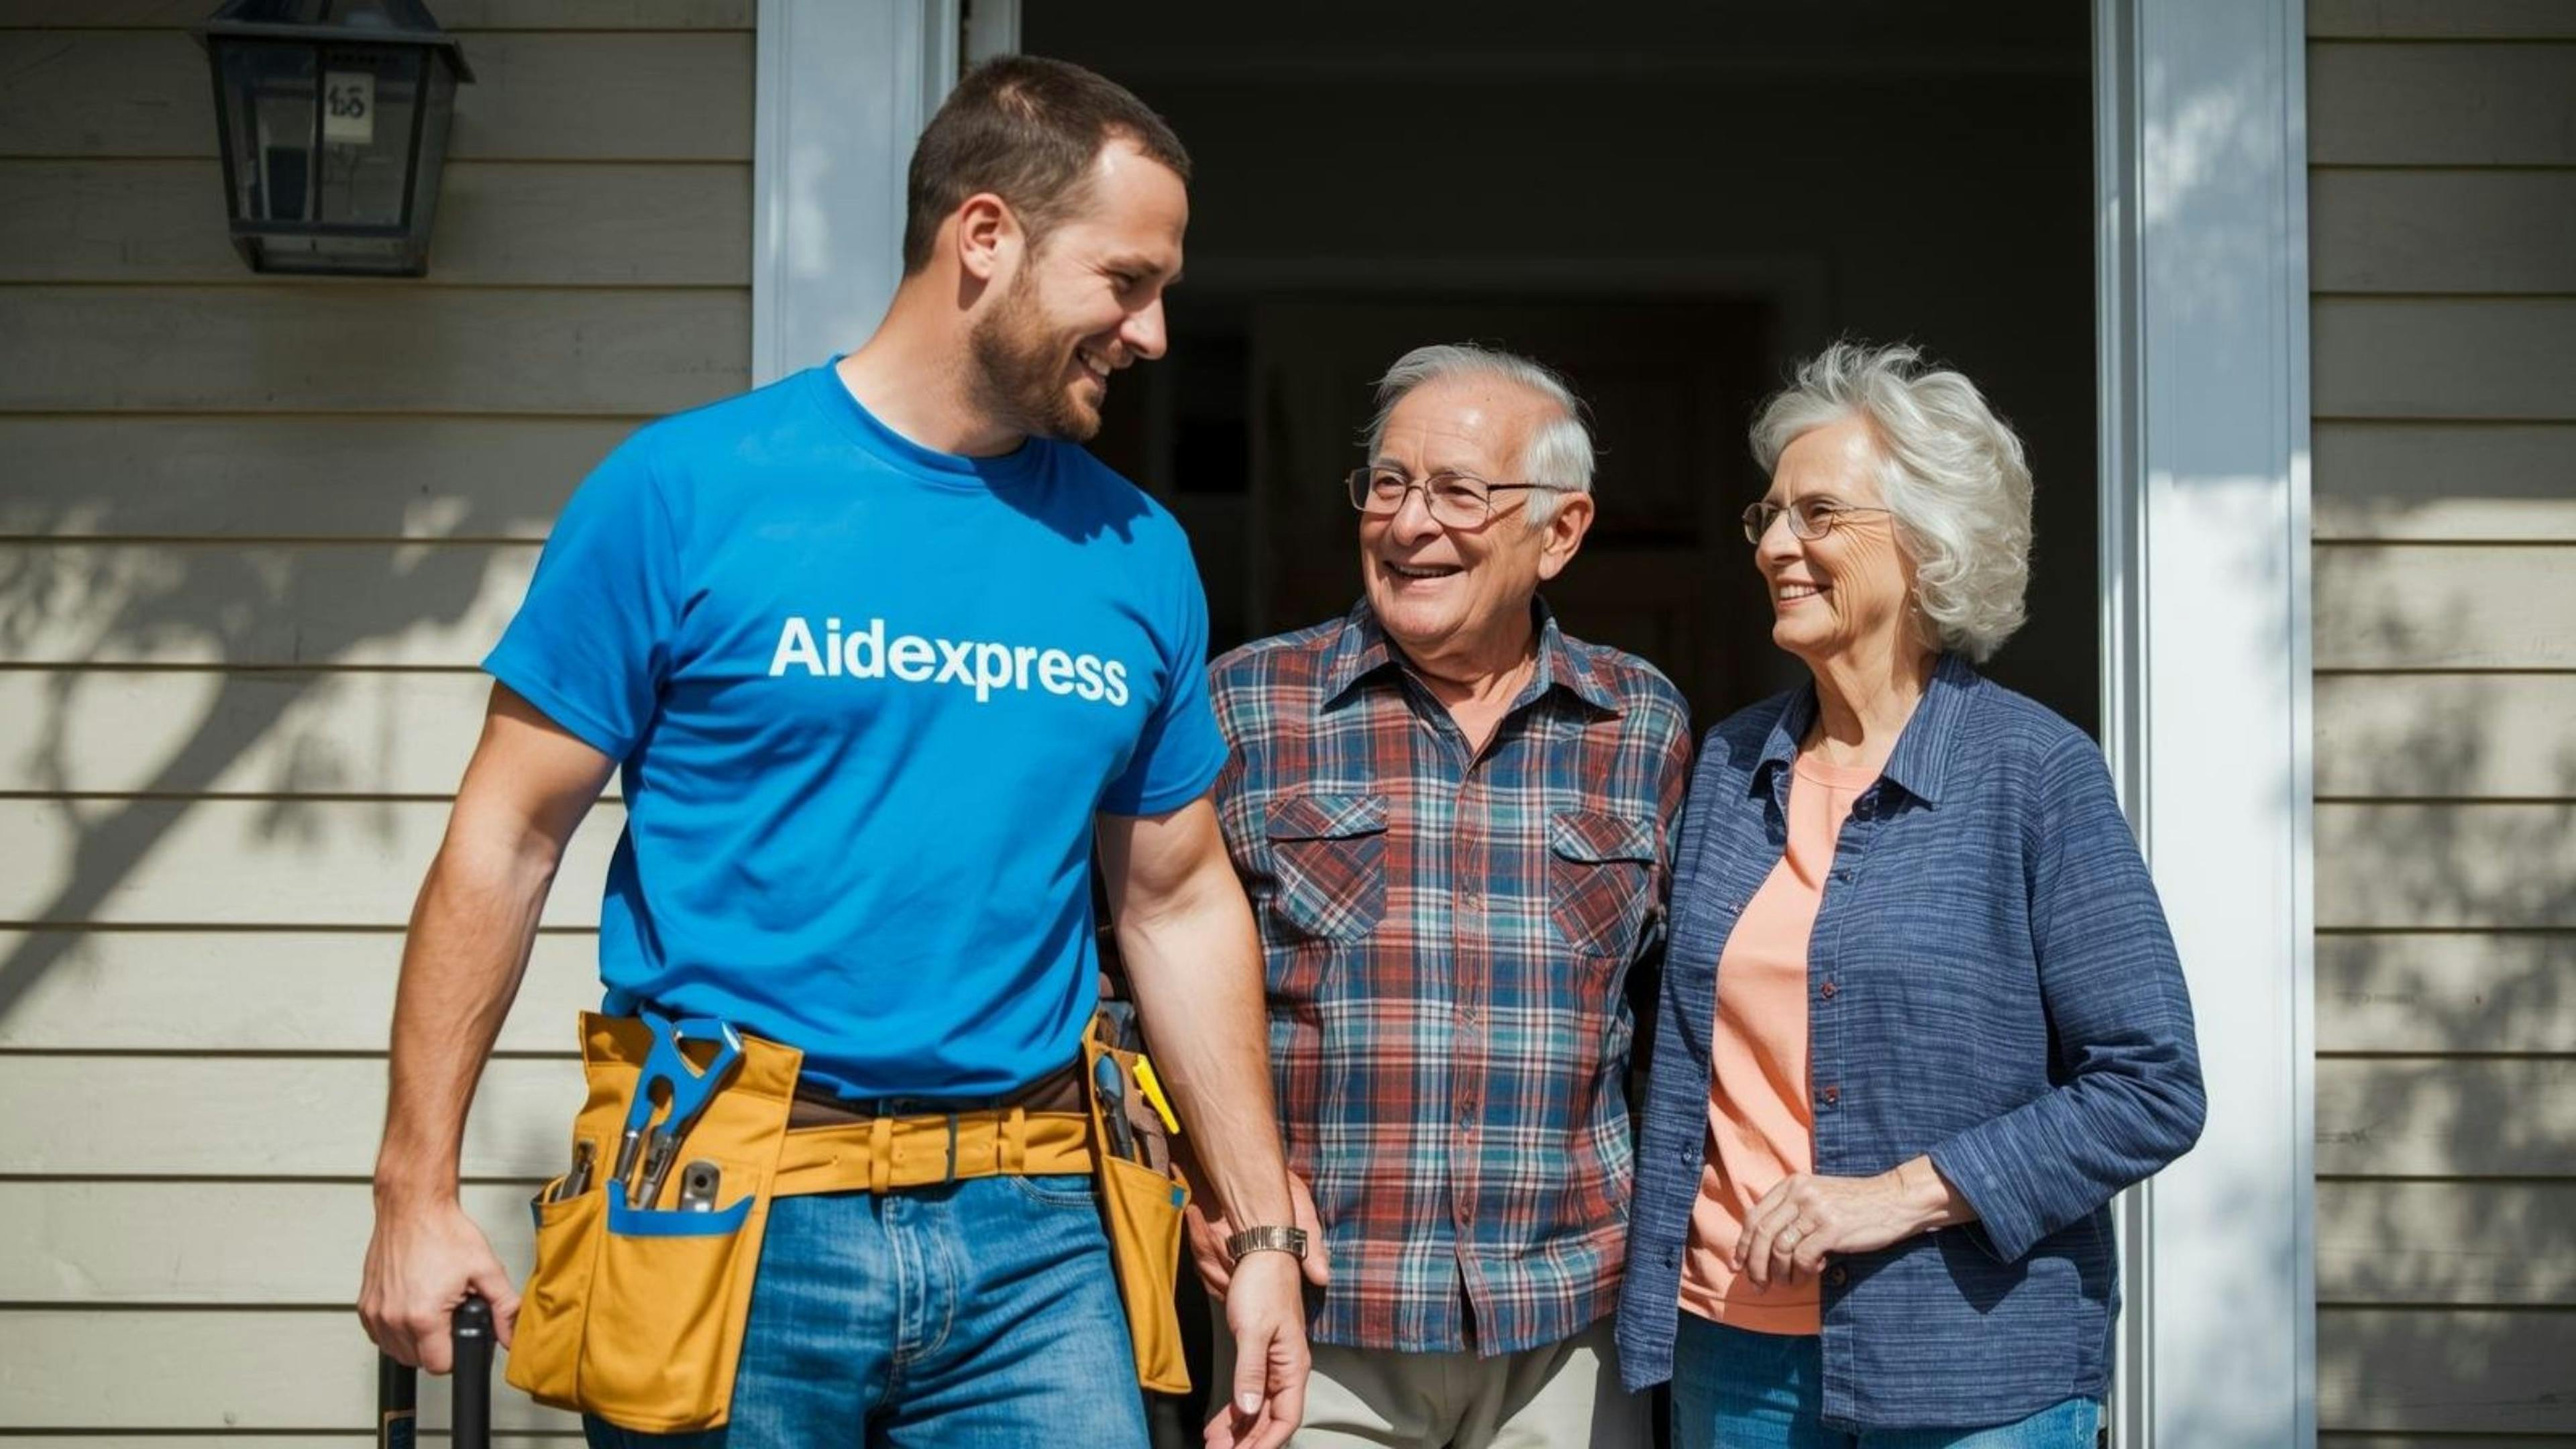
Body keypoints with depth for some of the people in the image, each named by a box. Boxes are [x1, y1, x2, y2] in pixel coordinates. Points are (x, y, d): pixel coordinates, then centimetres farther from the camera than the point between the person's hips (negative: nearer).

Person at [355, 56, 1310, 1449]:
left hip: (1030, 1234, 4)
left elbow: (1180, 900, 13)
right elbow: (506, 838, -4)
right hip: (732, 1219, -3)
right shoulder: (685, 492, -6)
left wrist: (1263, 1231, 11)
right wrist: (417, 1192, -7)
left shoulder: (1138, 555, 6)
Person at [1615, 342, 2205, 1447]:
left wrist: (1906, 1193, -16)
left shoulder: (2036, 774, -8)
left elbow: (2153, 1090, -11)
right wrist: (1655, 1269, 6)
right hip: (1732, 1351, 5)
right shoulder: (1733, 764, 7)